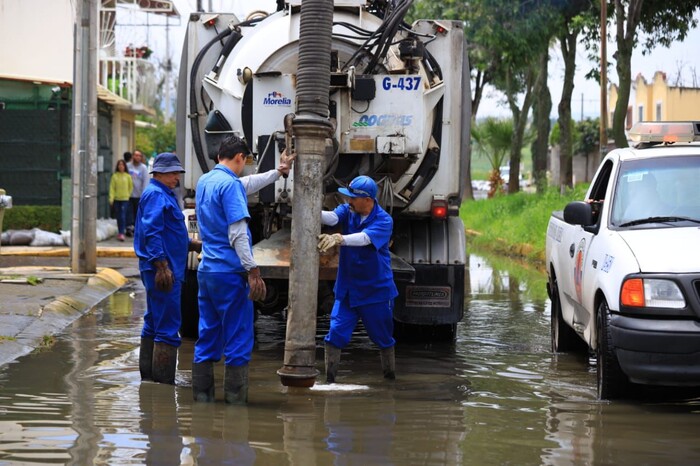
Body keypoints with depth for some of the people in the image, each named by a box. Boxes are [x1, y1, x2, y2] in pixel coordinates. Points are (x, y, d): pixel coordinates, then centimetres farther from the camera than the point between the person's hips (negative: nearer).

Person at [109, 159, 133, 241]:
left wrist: (128, 194, 4)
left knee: (123, 216, -11)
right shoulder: (115, 176, 2)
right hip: (116, 199, 2)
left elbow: (131, 187, 11)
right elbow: (112, 187, -1)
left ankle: (122, 233, -14)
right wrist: (111, 198, -8)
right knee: (118, 217, 8)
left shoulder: (128, 176, 1)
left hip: (125, 199, -2)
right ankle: (120, 232, 21)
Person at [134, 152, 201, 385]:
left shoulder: (164, 195, 20)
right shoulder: (155, 195, -12)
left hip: (164, 270, 11)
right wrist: (162, 267, -24)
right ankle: (163, 381, -10)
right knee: (168, 327, -10)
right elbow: (152, 234, -20)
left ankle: (148, 375, 21)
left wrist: (194, 244, 16)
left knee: (153, 325, 15)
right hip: (161, 269, -11)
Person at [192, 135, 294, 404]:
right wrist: (253, 271, -20)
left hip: (206, 270, 9)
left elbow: (247, 185, 30)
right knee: (238, 340, -2)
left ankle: (202, 395, 14)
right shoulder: (230, 185, -13)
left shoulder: (204, 182, 14)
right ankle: (235, 399, -1)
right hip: (230, 273, -9)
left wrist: (279, 172, 40)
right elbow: (238, 233, -20)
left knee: (207, 336, 12)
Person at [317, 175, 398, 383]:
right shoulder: (348, 211, -2)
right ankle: (329, 380, 0)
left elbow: (364, 238, -36)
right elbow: (332, 218, -23)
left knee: (384, 338, 12)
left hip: (376, 290, -3)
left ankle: (390, 377, 31)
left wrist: (339, 239, -54)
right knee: (335, 334, -6)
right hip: (347, 288, 3)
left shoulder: (383, 220, -18)